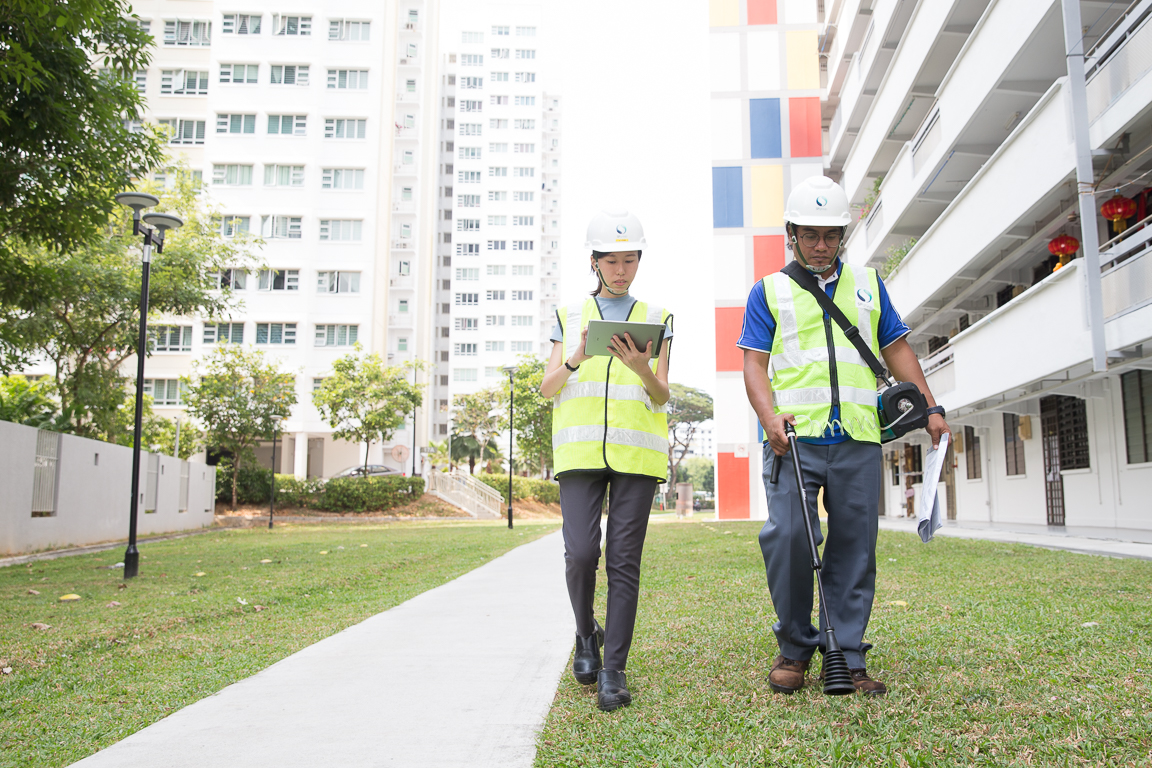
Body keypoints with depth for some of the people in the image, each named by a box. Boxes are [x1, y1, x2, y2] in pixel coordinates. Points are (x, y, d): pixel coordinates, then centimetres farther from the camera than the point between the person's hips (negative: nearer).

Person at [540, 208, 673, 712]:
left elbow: (662, 396, 8)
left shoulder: (656, 318, 14)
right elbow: (548, 389, 7)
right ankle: (586, 633, 20)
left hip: (637, 450, 0)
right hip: (581, 447, 0)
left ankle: (613, 670, 5)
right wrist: (574, 360, -13)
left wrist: (641, 368, -14)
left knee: (624, 561, -3)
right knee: (580, 552, -10)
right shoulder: (570, 316, 15)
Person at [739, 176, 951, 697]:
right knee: (788, 534, -14)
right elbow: (754, 362, 4)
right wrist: (769, 416, -13)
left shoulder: (867, 284, 21)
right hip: (794, 438, -2)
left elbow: (896, 349, 22)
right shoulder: (768, 292, 12)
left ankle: (847, 655, 11)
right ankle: (795, 648, 4)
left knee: (854, 546, 1)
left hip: (857, 440, 3)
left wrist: (930, 407, 12)